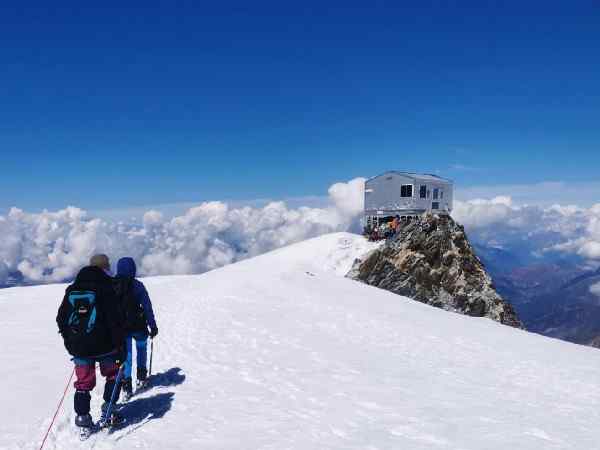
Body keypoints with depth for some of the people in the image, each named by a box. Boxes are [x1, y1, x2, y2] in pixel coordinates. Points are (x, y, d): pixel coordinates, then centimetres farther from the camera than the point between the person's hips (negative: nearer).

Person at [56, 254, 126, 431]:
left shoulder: (71, 290, 6)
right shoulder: (105, 289, -11)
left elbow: (61, 319, 12)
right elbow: (115, 320, -15)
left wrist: (70, 342, 21)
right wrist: (120, 347, -9)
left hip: (78, 348, 4)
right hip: (103, 346, -4)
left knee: (83, 381, 17)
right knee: (113, 374, 17)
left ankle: (82, 415, 14)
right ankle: (108, 409, 12)